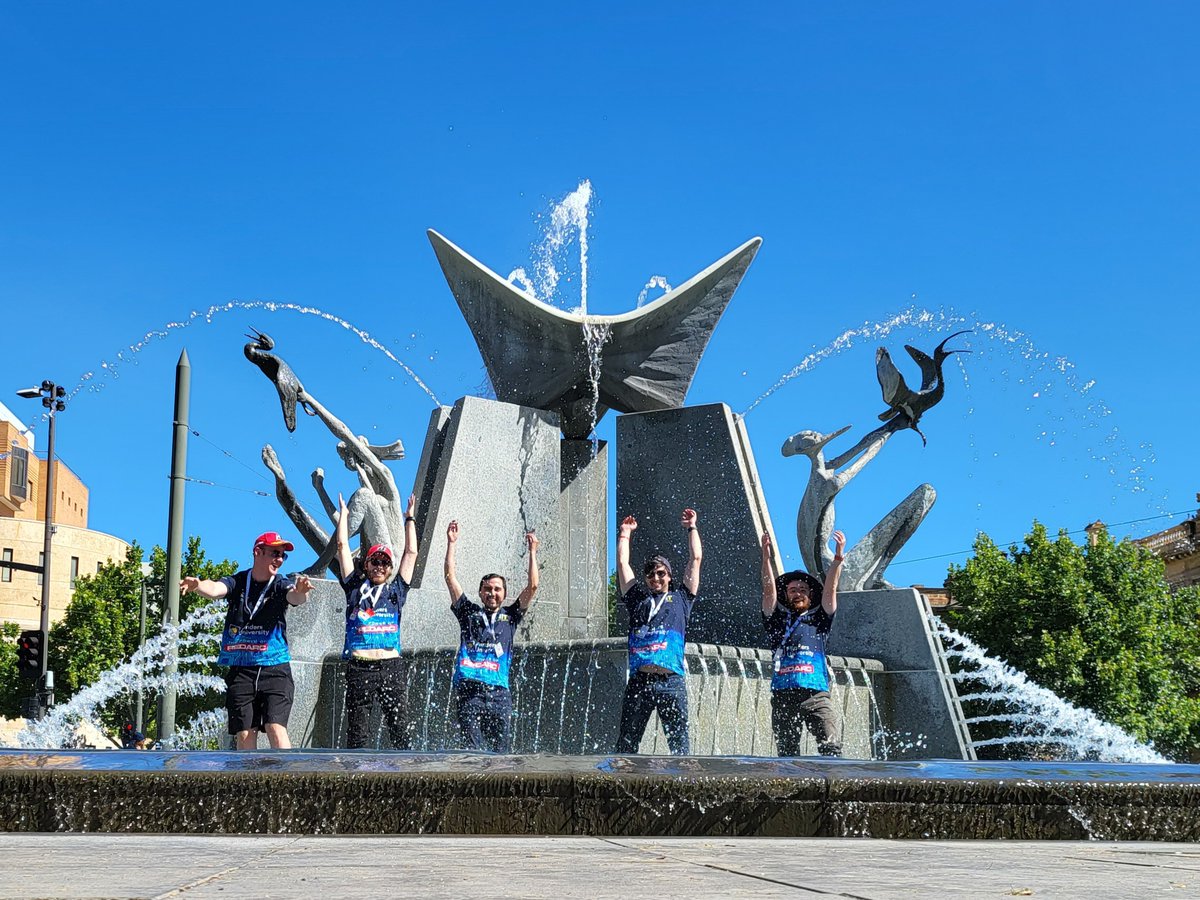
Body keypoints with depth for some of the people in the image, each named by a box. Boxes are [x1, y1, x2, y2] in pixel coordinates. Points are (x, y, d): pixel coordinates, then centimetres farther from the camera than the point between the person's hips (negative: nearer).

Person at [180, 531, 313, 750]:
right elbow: (215, 589, -17)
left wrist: (300, 591, -46)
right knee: (244, 735, 1)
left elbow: (295, 597, -20)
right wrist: (198, 585, -40)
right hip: (240, 671, 2)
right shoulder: (237, 582, 3)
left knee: (276, 728, -14)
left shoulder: (281, 585, 1)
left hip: (275, 668, -2)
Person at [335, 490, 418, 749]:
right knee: (356, 732, -1)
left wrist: (410, 519, 27)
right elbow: (343, 547, 17)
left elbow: (411, 553, 21)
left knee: (400, 728, -3)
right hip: (359, 667, -1)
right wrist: (343, 514, 25)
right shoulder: (355, 587, 14)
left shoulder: (396, 590, 17)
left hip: (391, 667, 1)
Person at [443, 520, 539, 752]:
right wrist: (451, 544, 9)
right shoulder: (469, 612, 17)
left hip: (499, 691, 1)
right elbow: (451, 578, 12)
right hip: (469, 689, -1)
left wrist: (532, 552, 10)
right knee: (473, 751, -9)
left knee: (501, 751, -2)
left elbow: (532, 587, 12)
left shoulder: (510, 616, 19)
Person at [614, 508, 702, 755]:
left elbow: (695, 559, 20)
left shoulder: (680, 598, 18)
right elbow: (622, 563, 26)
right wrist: (625, 534, 35)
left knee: (679, 742, -3)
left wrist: (692, 527, 28)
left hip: (671, 681, -1)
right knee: (627, 742, -1)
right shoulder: (638, 598, 21)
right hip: (639, 680, 1)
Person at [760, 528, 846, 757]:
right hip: (783, 695, 1)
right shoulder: (777, 621, 19)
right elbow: (769, 590, 8)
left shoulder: (818, 620, 19)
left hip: (816, 695, -1)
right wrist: (767, 558, -4)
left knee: (831, 745, -16)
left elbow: (830, 589, 9)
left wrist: (838, 557, -3)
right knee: (787, 753, -2)